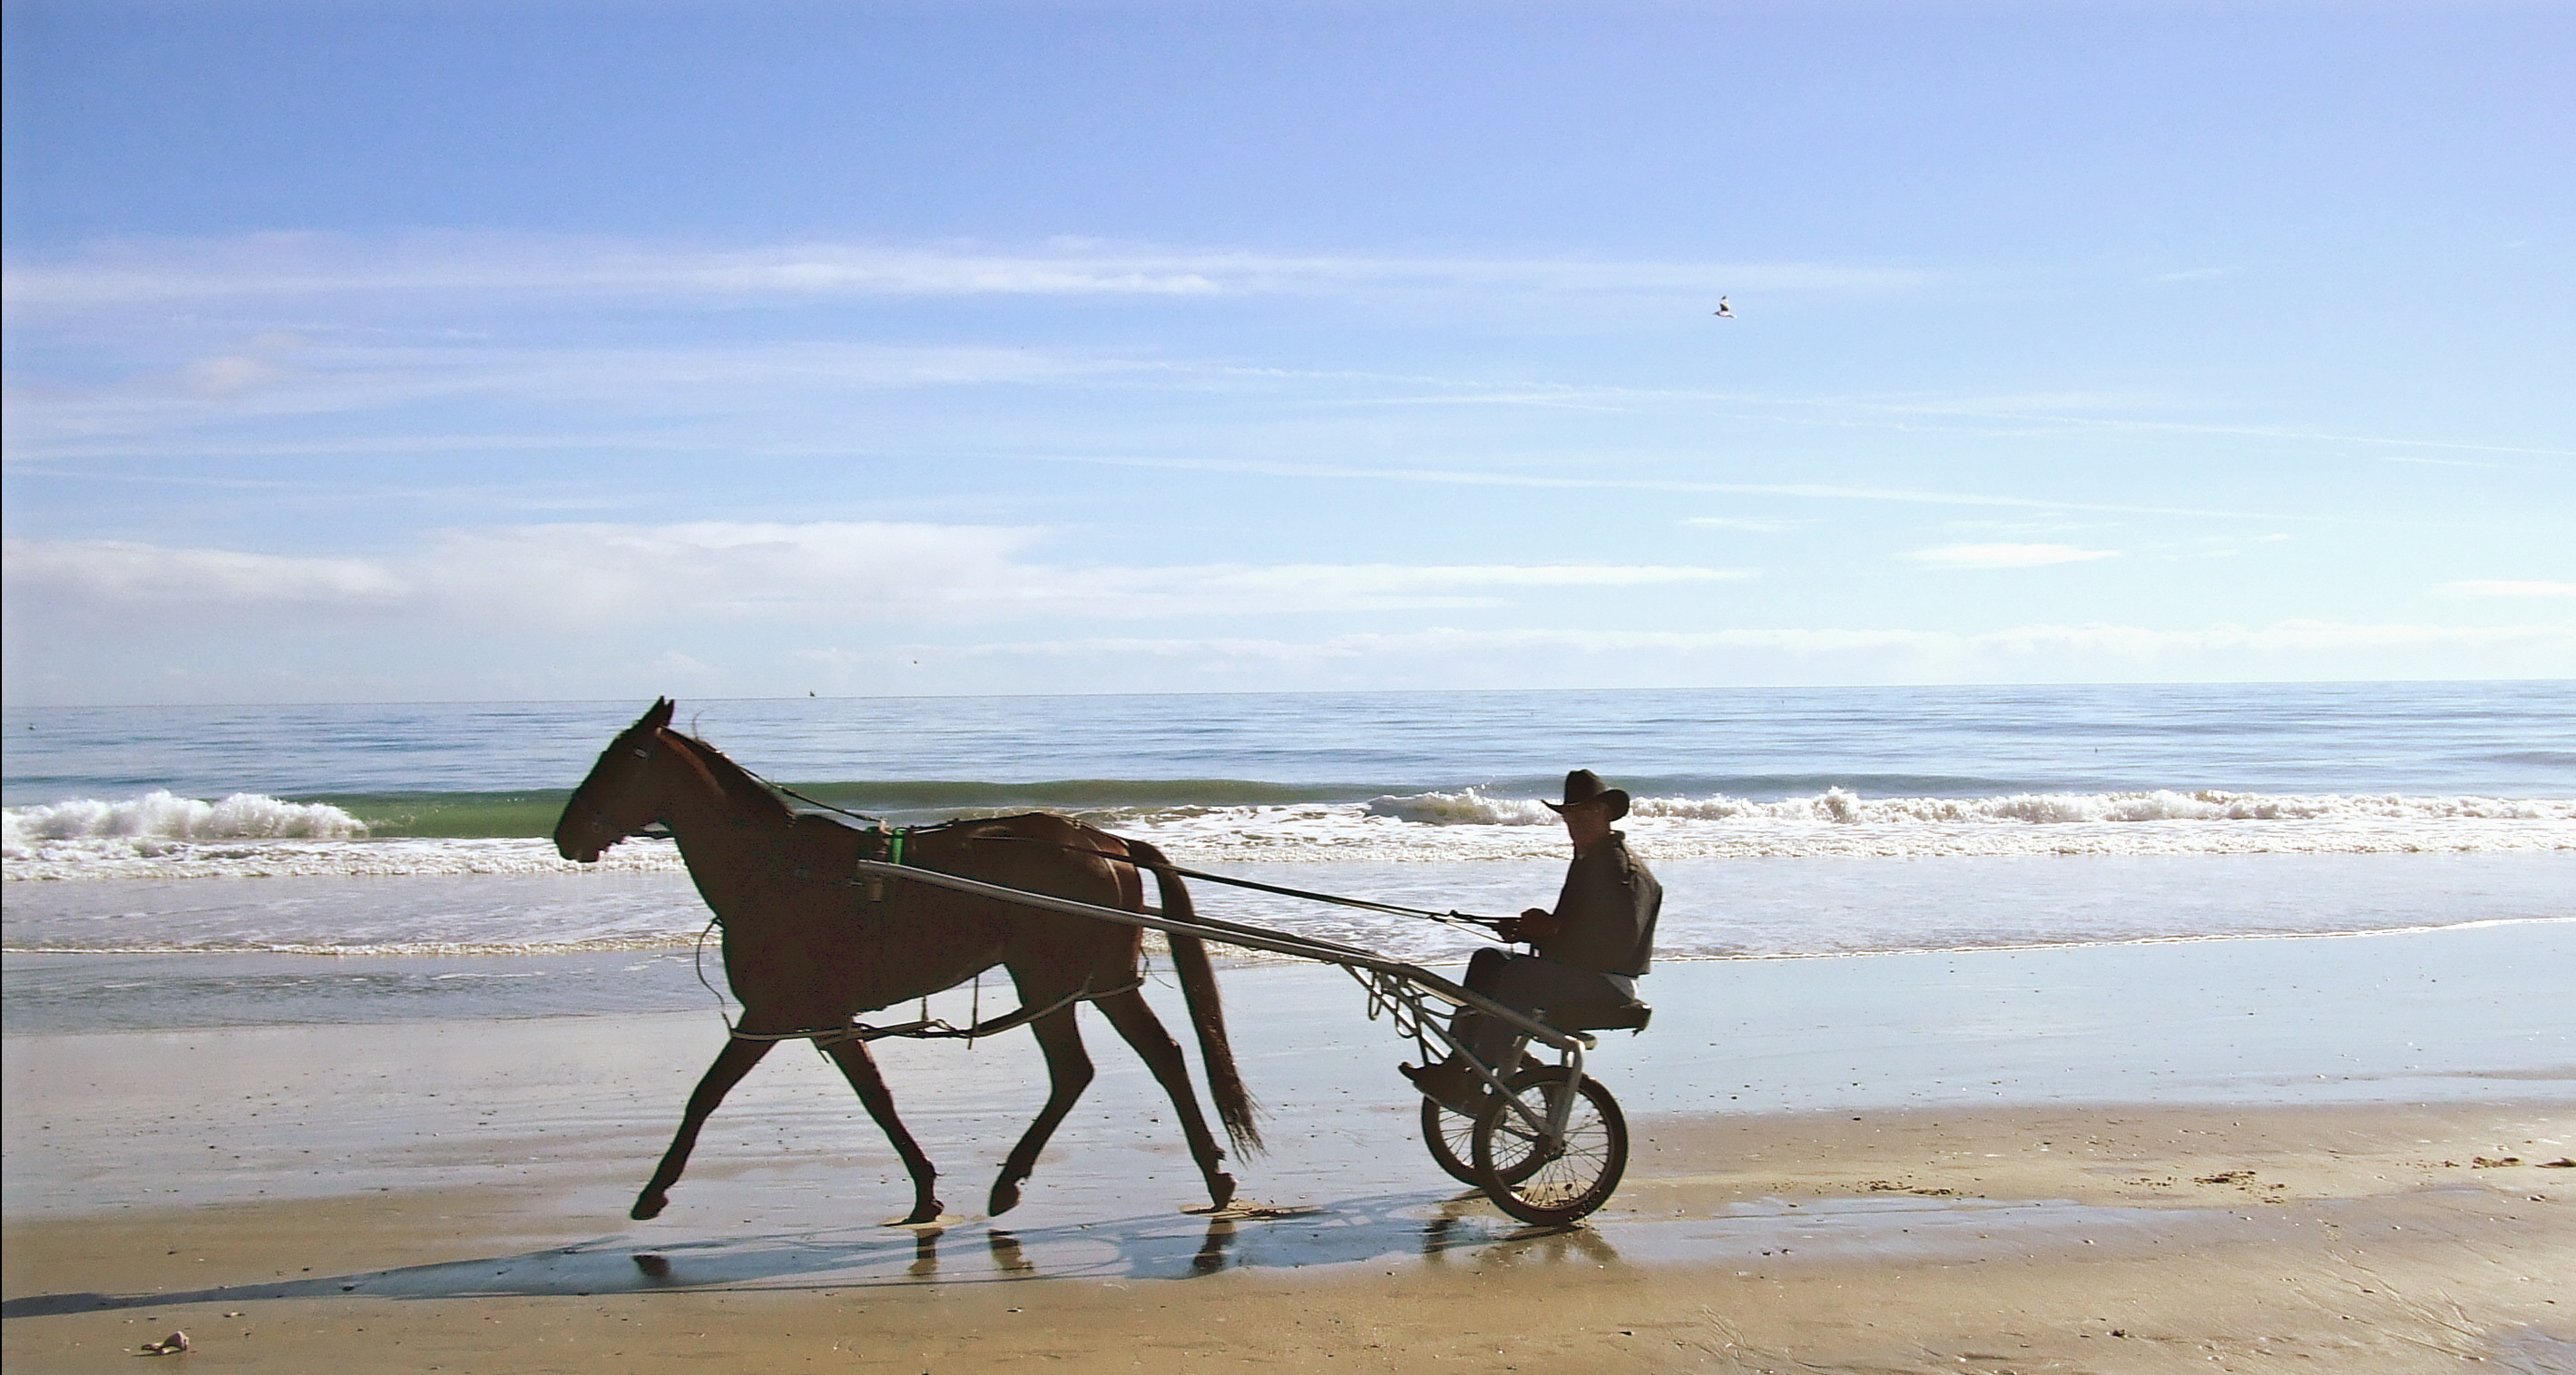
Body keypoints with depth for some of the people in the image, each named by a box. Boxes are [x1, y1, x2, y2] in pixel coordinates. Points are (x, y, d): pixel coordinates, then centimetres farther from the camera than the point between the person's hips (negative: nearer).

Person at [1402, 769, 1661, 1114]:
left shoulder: (1624, 869, -14)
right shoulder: (1587, 862, 17)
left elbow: (1619, 942, -24)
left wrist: (1550, 930, -18)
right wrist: (1526, 930, 2)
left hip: (1610, 985, -11)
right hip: (1578, 972, 11)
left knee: (1519, 974, -28)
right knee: (1488, 959, 6)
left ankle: (1470, 1086, -27)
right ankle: (1456, 1064, -2)